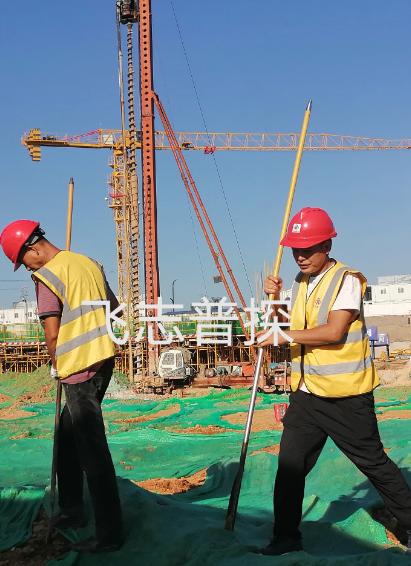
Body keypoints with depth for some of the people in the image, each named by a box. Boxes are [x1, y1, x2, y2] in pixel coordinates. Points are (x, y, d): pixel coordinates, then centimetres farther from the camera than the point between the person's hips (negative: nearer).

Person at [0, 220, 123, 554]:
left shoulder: (47, 276, -11)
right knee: (68, 433, 21)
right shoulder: (89, 263, 12)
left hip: (79, 365, -9)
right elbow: (114, 306, 21)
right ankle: (72, 510, 29)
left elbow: (52, 333, -12)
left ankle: (110, 534, 2)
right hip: (104, 356, 9)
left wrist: (57, 366, 4)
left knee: (93, 450, -4)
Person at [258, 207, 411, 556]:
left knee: (373, 462, 6)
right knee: (290, 465, 5)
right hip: (306, 393, 7)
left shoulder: (347, 279, -11)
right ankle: (286, 537, 16)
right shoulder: (301, 284, 13)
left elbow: (334, 332, -21)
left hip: (346, 395, -6)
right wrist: (277, 300, 9)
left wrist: (283, 336, -17)